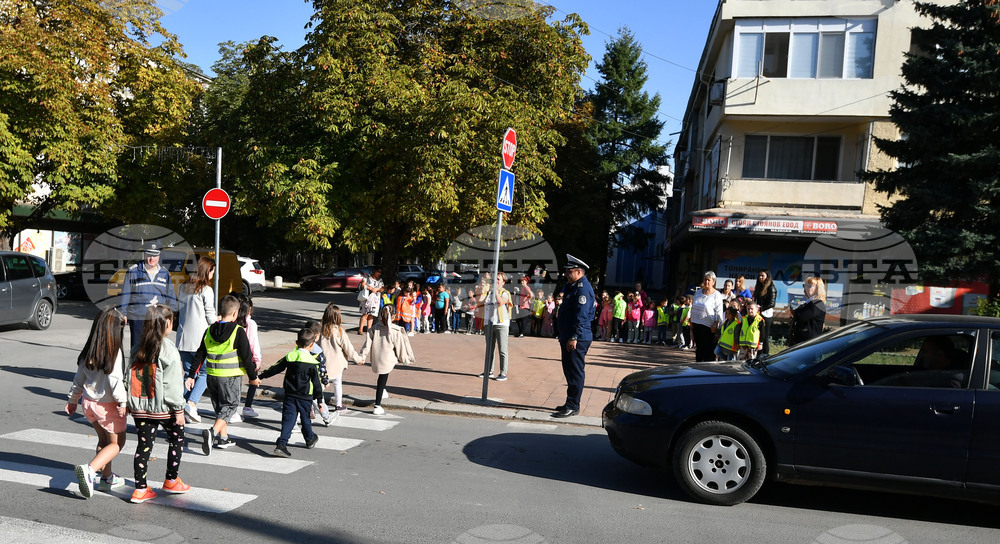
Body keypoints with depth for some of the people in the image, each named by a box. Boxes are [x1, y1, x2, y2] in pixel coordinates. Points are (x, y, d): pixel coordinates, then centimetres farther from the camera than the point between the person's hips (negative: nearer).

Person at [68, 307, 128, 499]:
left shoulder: (88, 351, 2)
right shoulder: (114, 352, -20)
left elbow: (79, 378, 10)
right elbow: (115, 379, -21)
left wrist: (73, 400, 21)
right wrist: (123, 402, -13)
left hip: (89, 402, 7)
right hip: (108, 405, -7)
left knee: (103, 439, 22)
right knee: (116, 443, 7)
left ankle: (107, 477, 31)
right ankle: (89, 469, -13)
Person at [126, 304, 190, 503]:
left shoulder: (139, 347, 5)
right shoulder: (168, 349, -14)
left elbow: (130, 376, 9)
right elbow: (172, 383, -14)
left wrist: (130, 403, 18)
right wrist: (179, 409, -9)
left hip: (139, 406, 5)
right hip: (162, 406, -5)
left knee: (143, 445, 10)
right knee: (176, 438, 16)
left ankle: (140, 489, 11)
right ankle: (171, 481, 24)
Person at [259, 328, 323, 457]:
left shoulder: (289, 357, -1)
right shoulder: (312, 362, -11)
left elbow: (275, 368, 7)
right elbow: (316, 383, -7)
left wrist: (261, 375, 22)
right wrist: (319, 399, 0)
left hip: (289, 395, 2)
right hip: (305, 397, -2)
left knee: (288, 419, 0)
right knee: (305, 418, 16)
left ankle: (281, 444, -13)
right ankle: (310, 439, 37)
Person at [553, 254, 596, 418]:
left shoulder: (583, 288, -15)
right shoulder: (572, 286, 18)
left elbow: (581, 316, -22)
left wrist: (574, 337, -25)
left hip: (577, 340, -11)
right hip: (568, 337, 11)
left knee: (575, 372, -5)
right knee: (569, 371, 15)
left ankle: (573, 406, -2)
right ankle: (571, 404, 24)